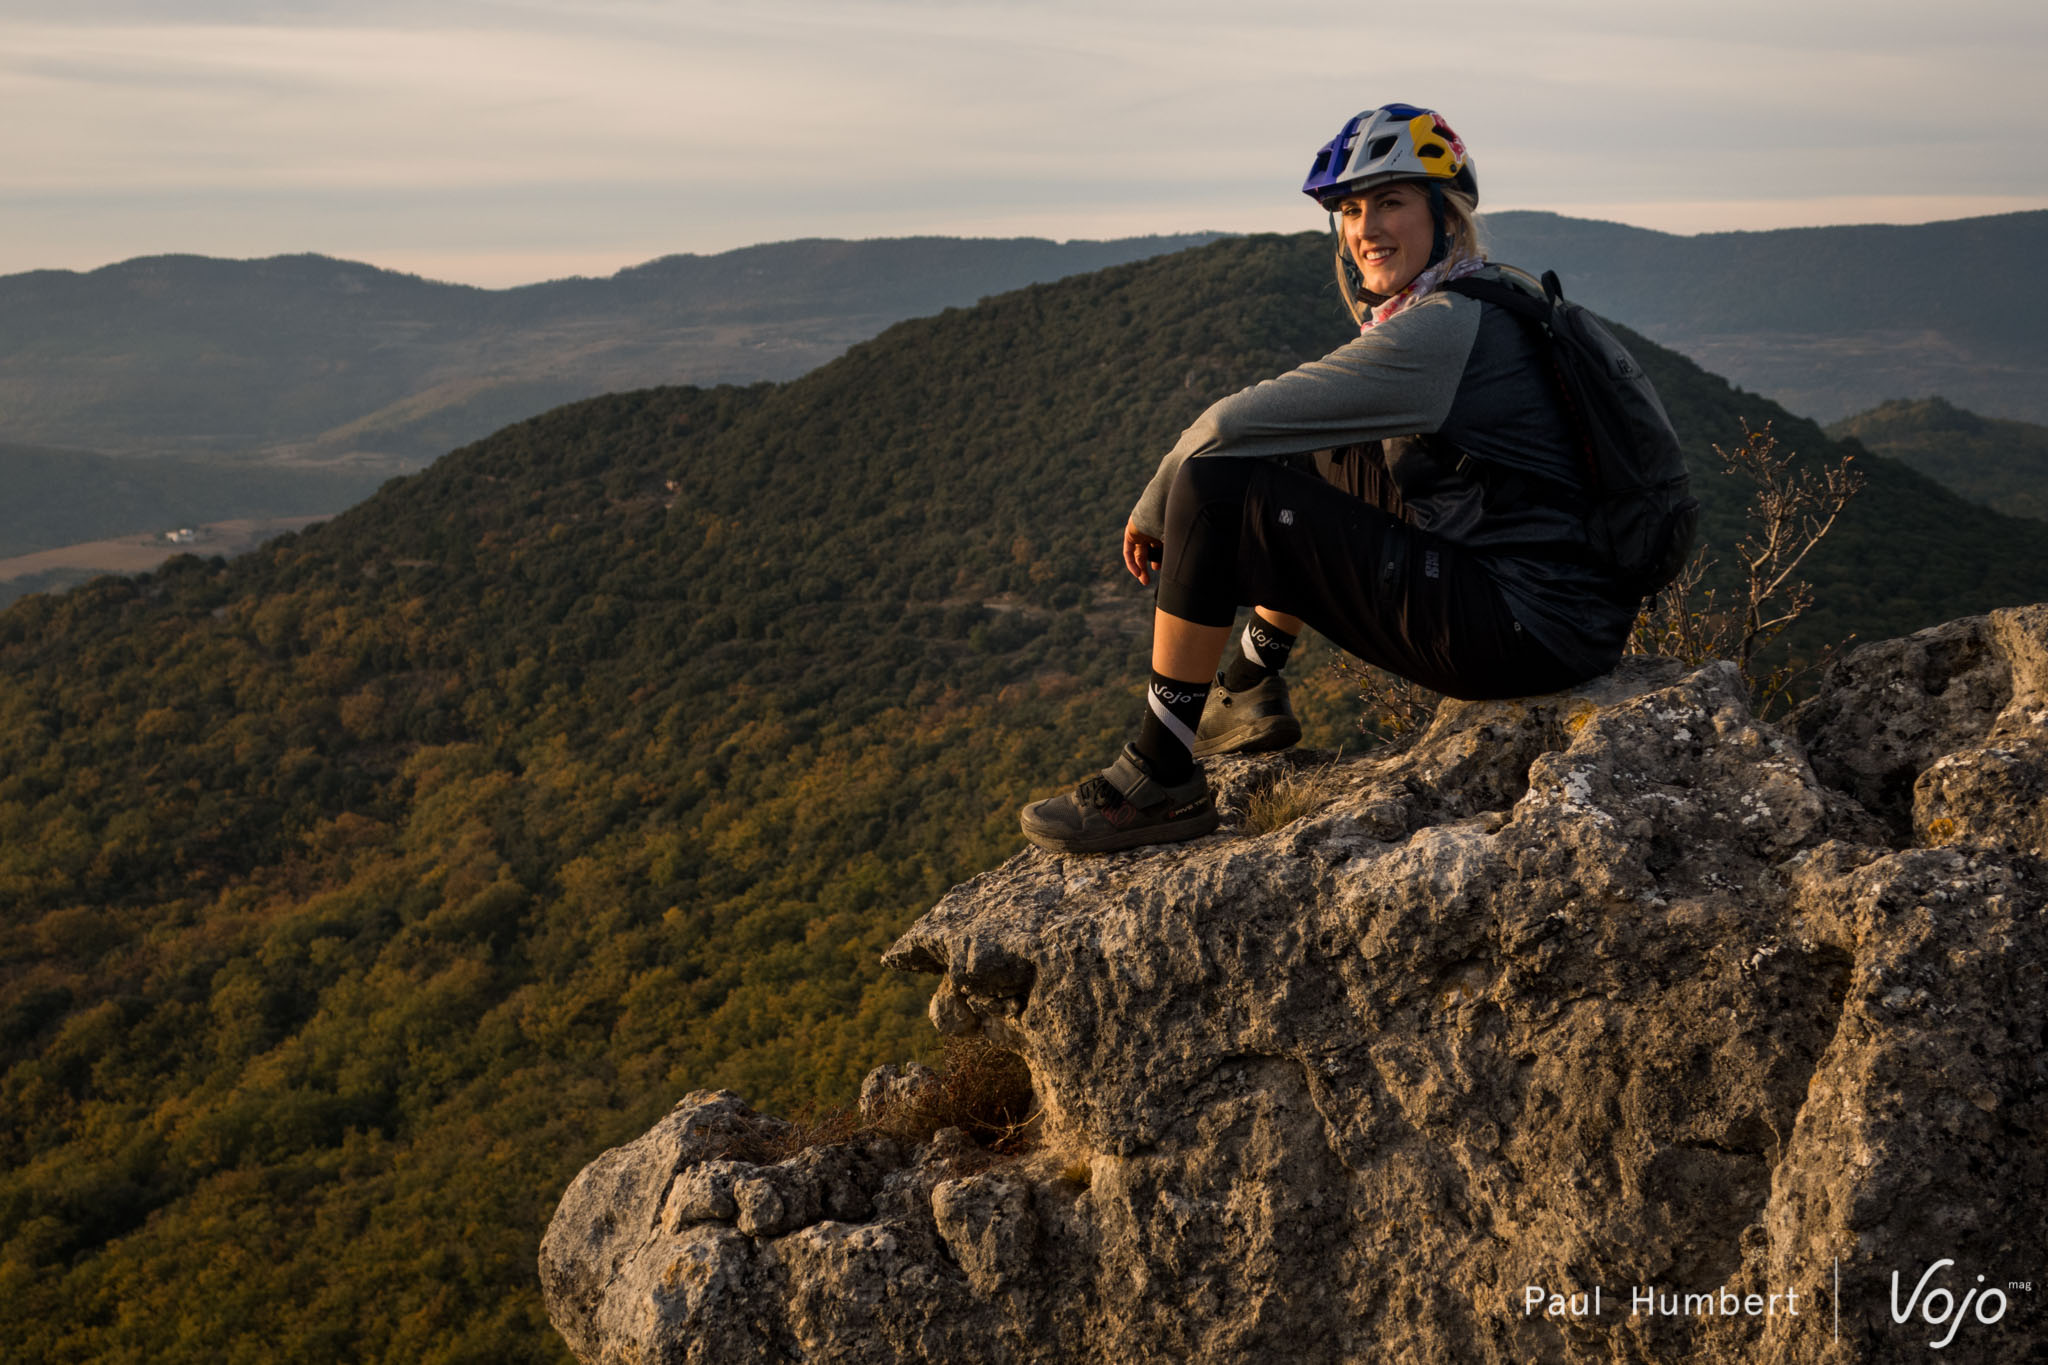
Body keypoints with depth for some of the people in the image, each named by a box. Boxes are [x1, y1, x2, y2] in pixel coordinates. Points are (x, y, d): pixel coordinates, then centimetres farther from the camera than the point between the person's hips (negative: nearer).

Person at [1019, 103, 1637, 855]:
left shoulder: (1445, 327, -16)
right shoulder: (1484, 305, 15)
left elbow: (1233, 424, -16)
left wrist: (1154, 508, 1)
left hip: (1530, 631, -10)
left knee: (1217, 488, -13)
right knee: (1310, 460, 24)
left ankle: (1162, 778, -6)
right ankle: (1251, 697, 34)